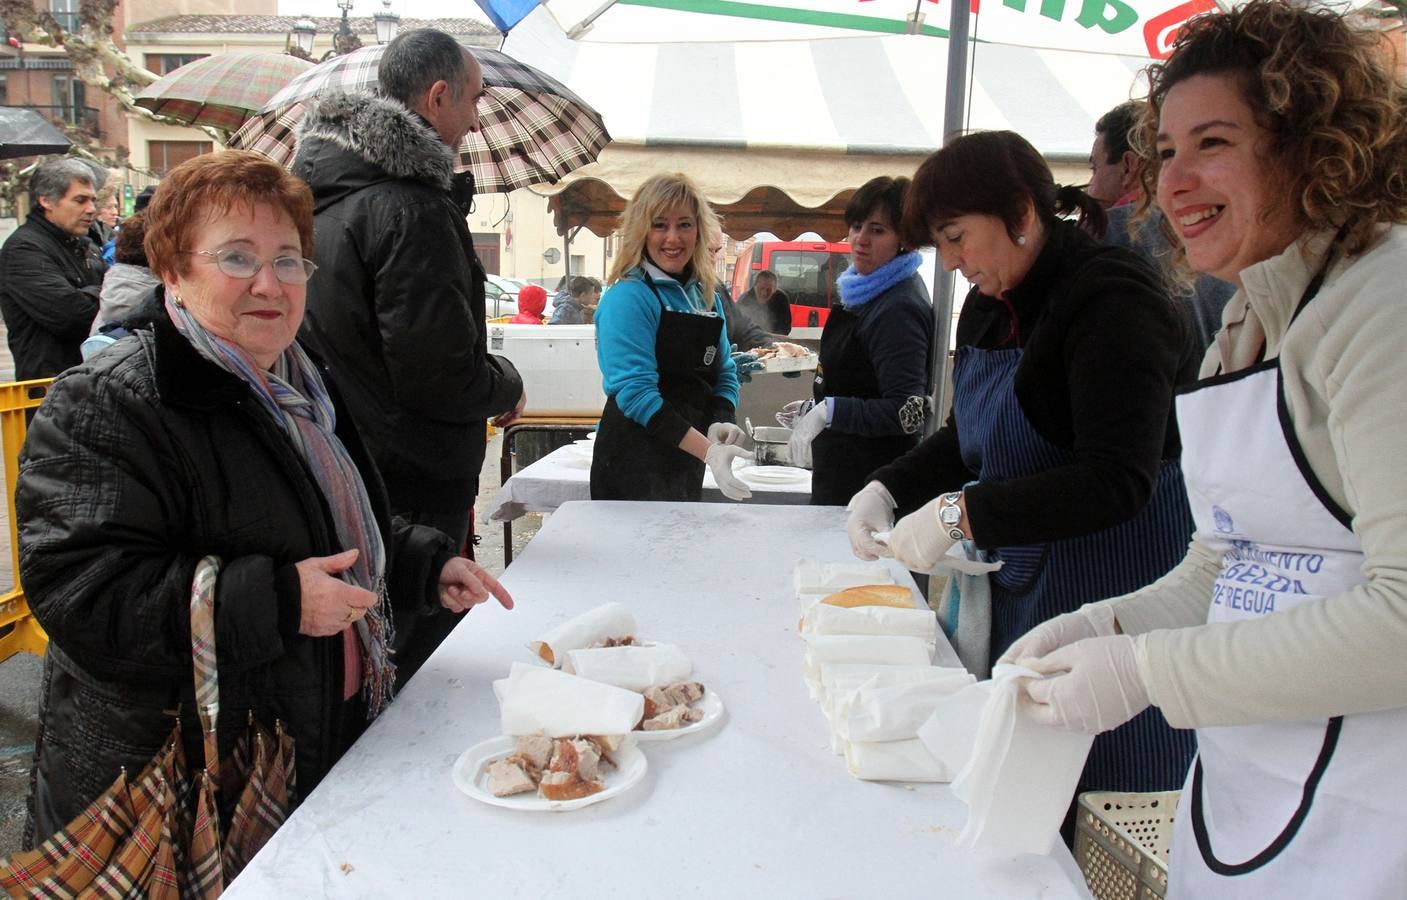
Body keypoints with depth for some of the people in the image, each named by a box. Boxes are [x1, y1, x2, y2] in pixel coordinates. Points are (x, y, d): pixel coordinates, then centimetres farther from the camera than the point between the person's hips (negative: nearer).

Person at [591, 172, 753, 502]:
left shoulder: (708, 297, 9)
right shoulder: (628, 297, -13)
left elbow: (724, 373, 13)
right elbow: (635, 391, -20)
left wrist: (721, 421, -9)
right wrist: (708, 451, -27)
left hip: (687, 462, 7)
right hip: (633, 469, -7)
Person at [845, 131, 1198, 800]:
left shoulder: (1112, 299, -17)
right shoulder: (990, 305, 9)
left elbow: (1118, 480, -25)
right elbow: (967, 437, 20)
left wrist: (961, 514, -28)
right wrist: (889, 488, 2)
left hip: (1110, 594, -8)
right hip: (1017, 582, 8)